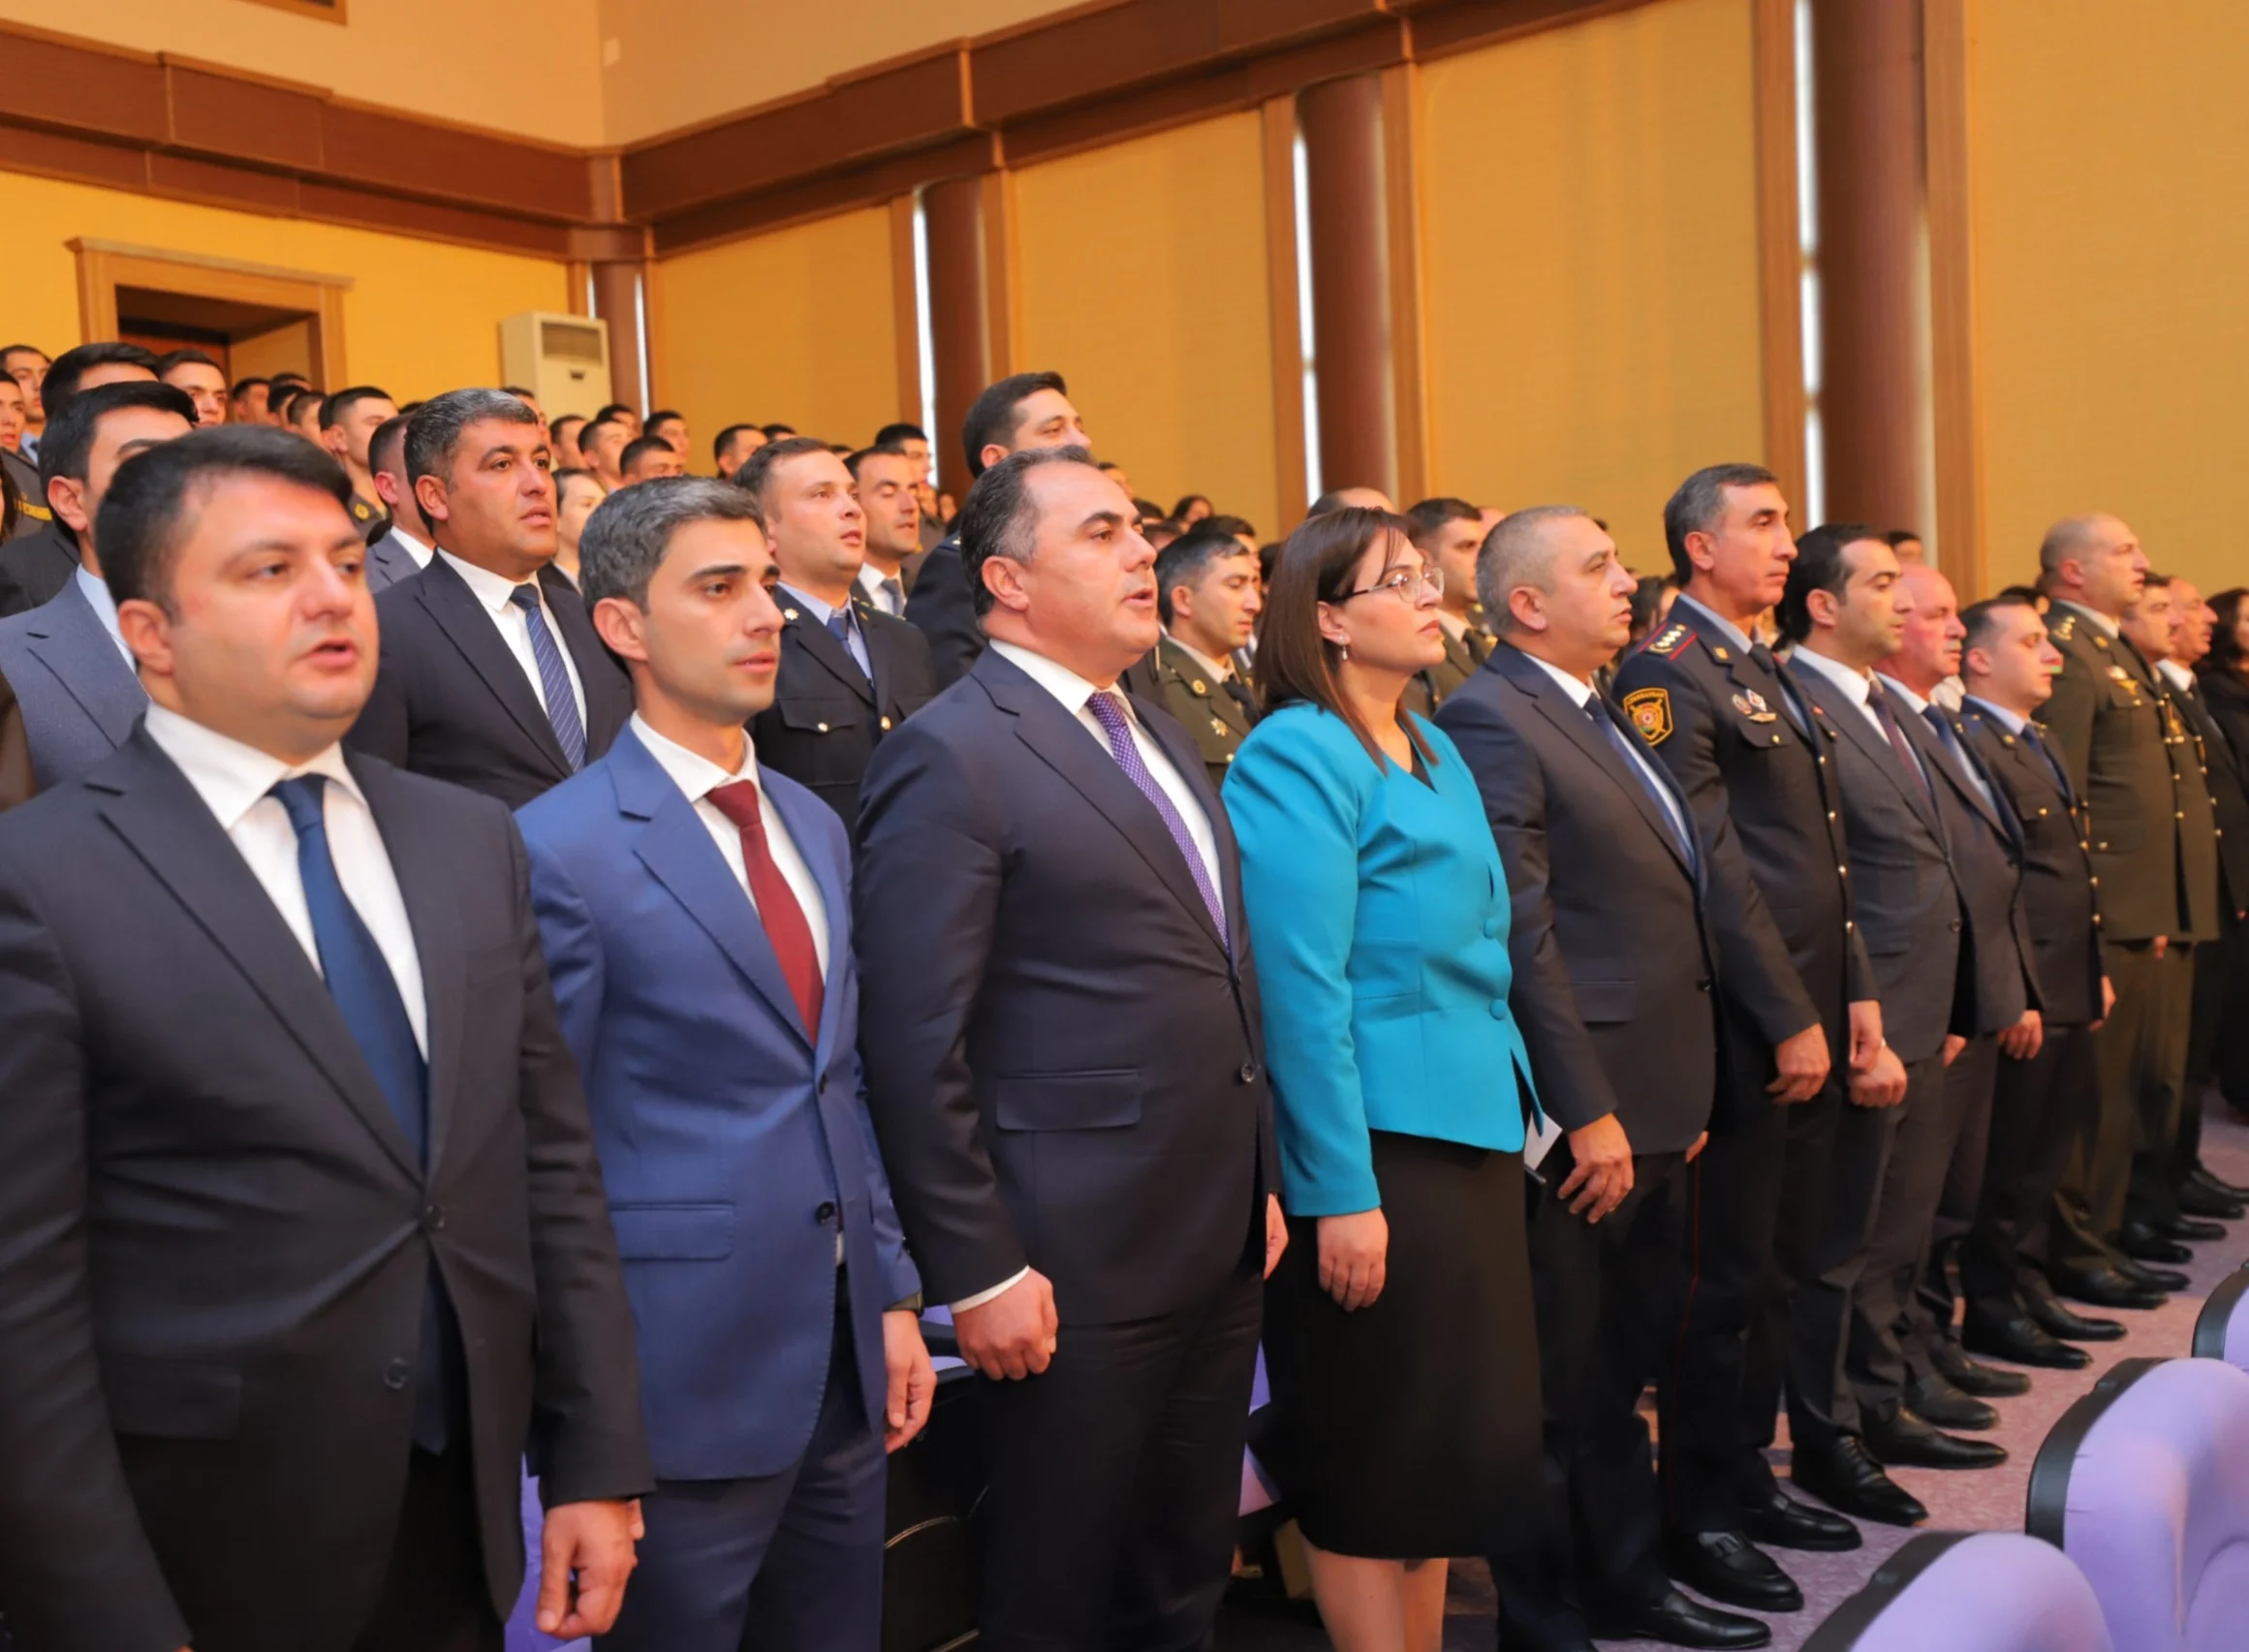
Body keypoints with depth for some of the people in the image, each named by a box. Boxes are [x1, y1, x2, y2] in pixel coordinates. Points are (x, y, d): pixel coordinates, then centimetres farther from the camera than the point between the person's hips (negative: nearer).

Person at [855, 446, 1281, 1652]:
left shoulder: (1160, 734, 13)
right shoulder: (950, 757, -13)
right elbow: (916, 1047, -17)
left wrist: (1260, 1185, 16)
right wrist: (978, 1273, -17)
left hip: (1221, 1244, 8)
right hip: (1076, 1269, -8)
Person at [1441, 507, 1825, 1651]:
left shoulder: (1611, 718, 15)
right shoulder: (1491, 719, -14)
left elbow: (1710, 882, 16)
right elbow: (1521, 935, -20)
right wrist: (1588, 1112, -20)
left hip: (1653, 1106, 9)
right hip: (1581, 1116, -9)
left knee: (1621, 1365, 20)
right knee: (1561, 1382, 6)